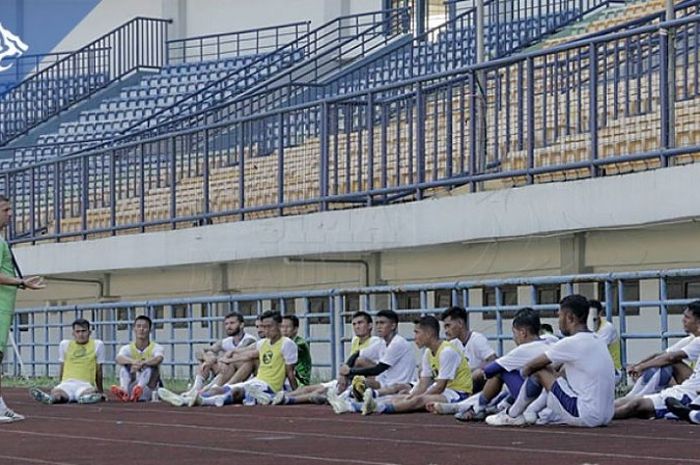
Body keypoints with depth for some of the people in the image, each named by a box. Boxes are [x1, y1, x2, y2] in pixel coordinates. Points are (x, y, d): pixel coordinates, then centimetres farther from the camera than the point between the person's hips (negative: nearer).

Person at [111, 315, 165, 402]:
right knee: (125, 365, -19)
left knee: (151, 365, -25)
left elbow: (158, 359, -24)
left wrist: (142, 363, -45)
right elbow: (119, 359, -19)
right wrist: (133, 361, -42)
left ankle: (138, 389, -56)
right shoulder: (127, 348, 7)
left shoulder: (156, 347, 2)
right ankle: (124, 391, -49)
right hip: (132, 386, 2)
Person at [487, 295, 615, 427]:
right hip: (605, 417, 9)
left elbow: (529, 367, 0)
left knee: (539, 371, 2)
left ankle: (512, 415, 16)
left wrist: (525, 371, 20)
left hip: (586, 417, -9)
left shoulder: (571, 343, -12)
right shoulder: (596, 341, 13)